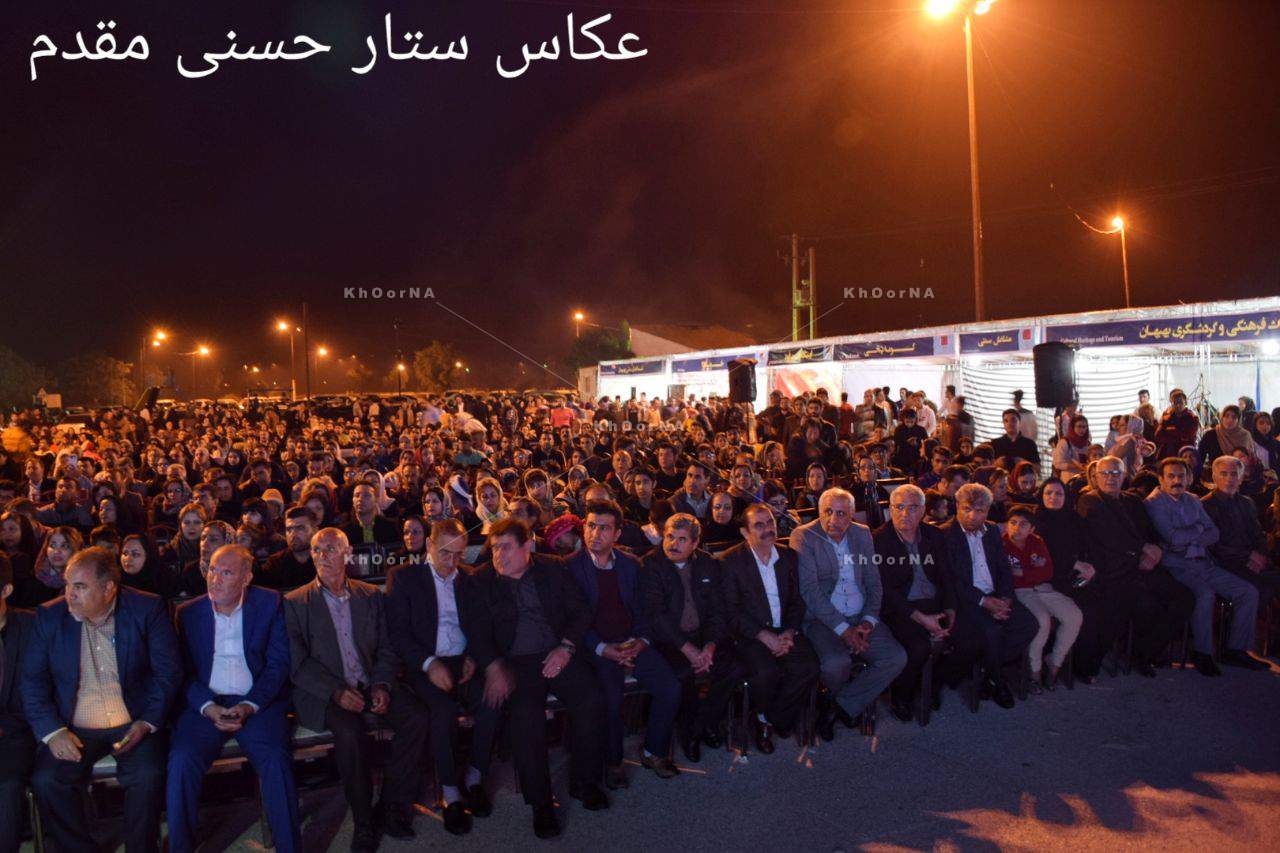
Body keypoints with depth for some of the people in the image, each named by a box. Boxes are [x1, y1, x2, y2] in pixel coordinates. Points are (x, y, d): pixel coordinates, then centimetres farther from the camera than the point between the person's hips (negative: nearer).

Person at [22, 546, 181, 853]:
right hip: (73, 729, 2)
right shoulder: (50, 616, 1)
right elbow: (33, 681, 2)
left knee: (148, 776, -26)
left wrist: (147, 723, -13)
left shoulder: (147, 609, -4)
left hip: (134, 725, -2)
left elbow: (169, 672, -3)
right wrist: (52, 732, -12)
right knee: (45, 781, -22)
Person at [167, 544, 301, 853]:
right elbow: (184, 672, 5)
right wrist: (209, 708, -12)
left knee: (276, 758, -25)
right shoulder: (188, 613, 8)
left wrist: (248, 706, -14)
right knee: (182, 760, -24)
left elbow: (278, 663, -1)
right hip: (205, 704, 2)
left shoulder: (269, 604, 2)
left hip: (258, 702, -2)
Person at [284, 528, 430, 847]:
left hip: (371, 685, 3)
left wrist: (382, 685, -9)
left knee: (416, 716, -21)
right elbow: (297, 662, -5)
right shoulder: (295, 603, 3)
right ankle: (364, 819, -12)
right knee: (350, 732, -32)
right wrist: (336, 691, -18)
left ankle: (392, 806, -7)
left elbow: (387, 649, 11)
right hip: (323, 692, -3)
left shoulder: (371, 596, 12)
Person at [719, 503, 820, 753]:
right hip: (750, 633, -4)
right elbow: (732, 611, -9)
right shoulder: (731, 561, -5)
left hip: (785, 631, 4)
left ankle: (771, 720, 1)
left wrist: (789, 633, -8)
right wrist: (766, 637, -18)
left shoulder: (788, 556, 10)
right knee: (766, 672, -31)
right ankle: (764, 716, 4)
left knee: (808, 667, -22)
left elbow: (797, 601, 11)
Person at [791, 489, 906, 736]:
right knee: (836, 663, -30)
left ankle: (839, 706, 0)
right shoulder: (803, 536, -7)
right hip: (822, 620, -5)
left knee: (897, 657, -16)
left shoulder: (862, 533, 9)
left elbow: (873, 581, 11)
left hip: (860, 619, 5)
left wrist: (869, 620, -6)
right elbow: (809, 589, -14)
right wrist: (843, 629, -19)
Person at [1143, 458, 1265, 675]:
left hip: (1203, 563, 8)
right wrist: (1199, 529, 0)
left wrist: (1189, 540, -9)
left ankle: (1235, 650, 6)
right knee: (1205, 594, -32)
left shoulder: (1193, 500, 18)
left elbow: (1214, 534, 10)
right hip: (1176, 566, -7)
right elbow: (1172, 537, -16)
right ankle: (1202, 653, -15)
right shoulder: (1154, 502, -4)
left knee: (1248, 592, -4)